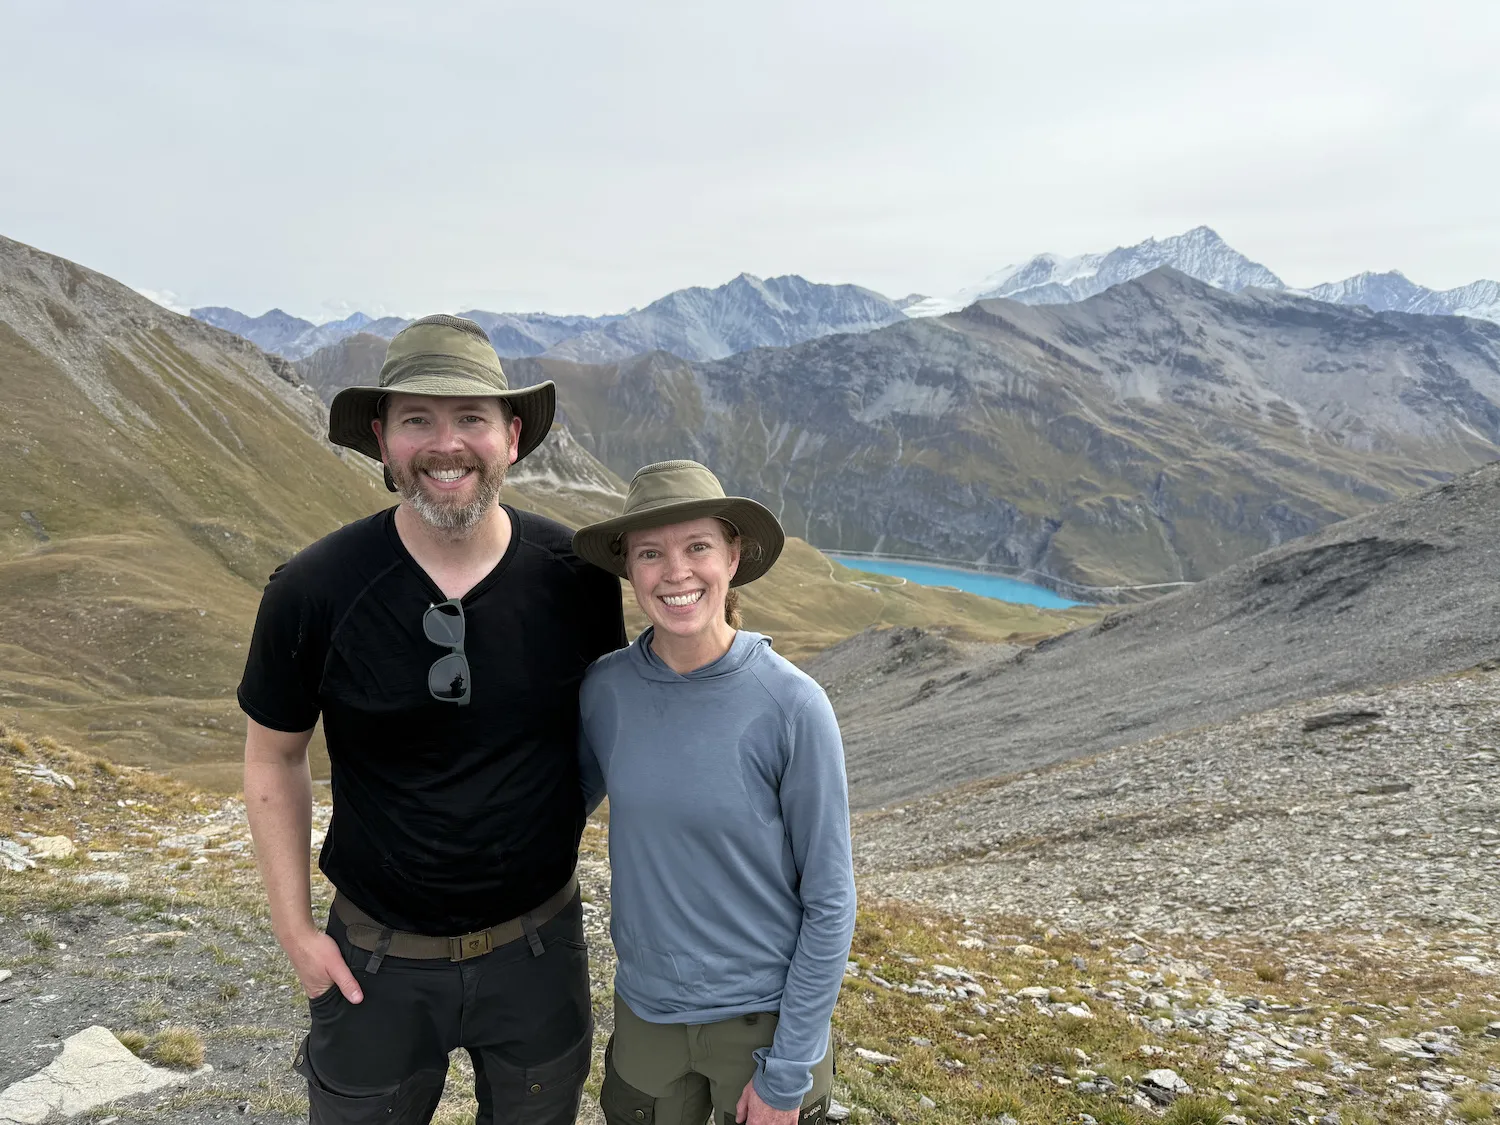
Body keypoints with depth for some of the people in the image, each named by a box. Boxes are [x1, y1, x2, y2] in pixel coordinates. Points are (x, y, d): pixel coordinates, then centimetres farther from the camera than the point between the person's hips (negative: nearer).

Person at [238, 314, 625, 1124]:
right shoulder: (312, 592, -17)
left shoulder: (575, 577, -15)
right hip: (378, 956, -1)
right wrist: (294, 929, -3)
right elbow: (273, 756, -3)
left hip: (537, 943, 1)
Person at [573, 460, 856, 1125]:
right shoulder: (606, 688, -10)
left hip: (765, 1015, -3)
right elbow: (568, 800, 9)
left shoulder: (792, 706, -19)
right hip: (646, 1009, 3)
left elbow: (829, 902, -13)